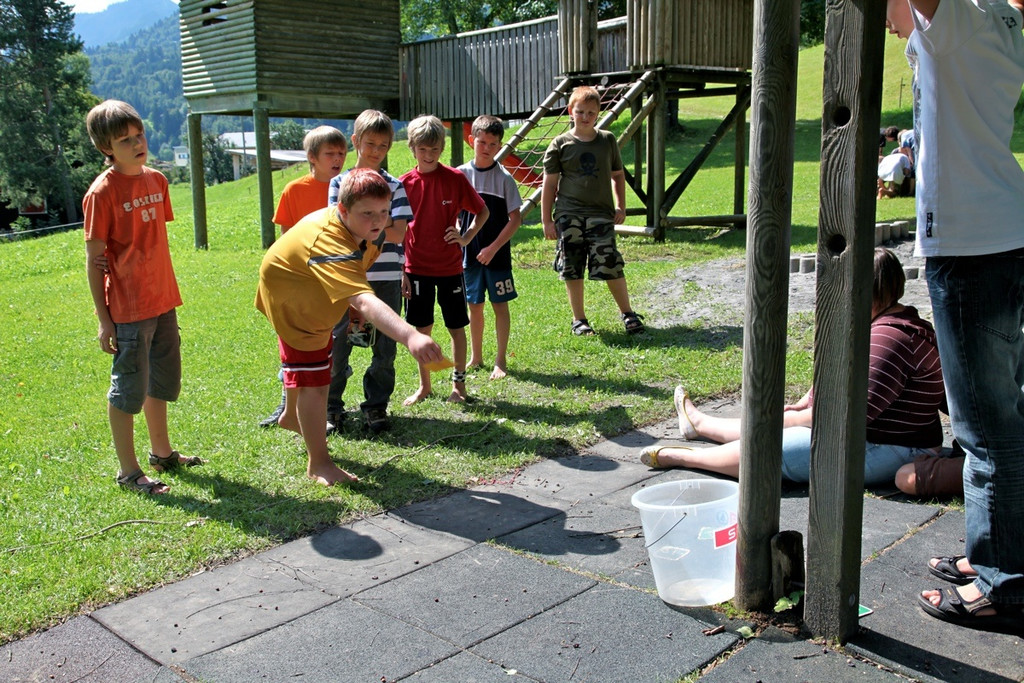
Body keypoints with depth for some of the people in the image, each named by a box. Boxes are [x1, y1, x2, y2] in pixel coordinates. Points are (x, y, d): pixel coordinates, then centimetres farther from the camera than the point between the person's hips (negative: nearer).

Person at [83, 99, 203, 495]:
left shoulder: (156, 180, 7)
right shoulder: (102, 192, -12)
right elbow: (93, 260, -11)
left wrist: (168, 292, 6)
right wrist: (104, 319, -12)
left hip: (163, 301, 7)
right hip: (128, 309, -7)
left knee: (163, 381, 19)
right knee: (129, 388, 3)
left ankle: (162, 452, 37)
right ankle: (128, 471, 16)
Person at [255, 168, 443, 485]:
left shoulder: (355, 226, -20)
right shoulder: (331, 245, -49)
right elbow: (365, 301, -65)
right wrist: (410, 336, -79)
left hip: (311, 299, 9)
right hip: (289, 302, -9)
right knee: (314, 382, -11)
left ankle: (291, 415, 59)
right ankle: (318, 463, 7)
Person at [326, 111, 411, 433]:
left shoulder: (395, 186, 6)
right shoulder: (340, 183, 6)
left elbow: (397, 234, -6)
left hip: (387, 278, 1)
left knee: (384, 348, 5)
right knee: (337, 344, 2)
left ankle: (376, 406, 20)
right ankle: (331, 407, 18)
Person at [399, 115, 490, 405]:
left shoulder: (455, 179, -5)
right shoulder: (405, 183, -1)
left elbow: (483, 211, 6)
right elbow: (398, 231, 2)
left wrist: (467, 237, -10)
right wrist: (401, 271, -1)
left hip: (449, 267, -1)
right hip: (416, 268, 1)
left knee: (456, 326, 6)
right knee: (422, 328, 9)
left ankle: (458, 383, 20)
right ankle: (424, 386, 22)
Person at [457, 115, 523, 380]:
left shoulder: (504, 177, -5)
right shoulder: (461, 174, 2)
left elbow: (515, 219, -6)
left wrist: (493, 248, -13)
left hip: (497, 255, -2)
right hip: (470, 254, 3)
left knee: (500, 305, 3)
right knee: (474, 305, 11)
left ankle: (501, 361, 12)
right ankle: (476, 357, 24)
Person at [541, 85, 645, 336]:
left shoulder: (608, 141, 9)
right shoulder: (560, 145, 2)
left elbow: (618, 175, 18)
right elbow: (550, 184, 3)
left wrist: (620, 207, 9)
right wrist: (547, 219, 0)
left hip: (601, 214, 1)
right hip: (568, 216, 0)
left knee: (611, 267, -4)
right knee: (572, 270, 3)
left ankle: (627, 313, 13)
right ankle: (579, 319, 17)